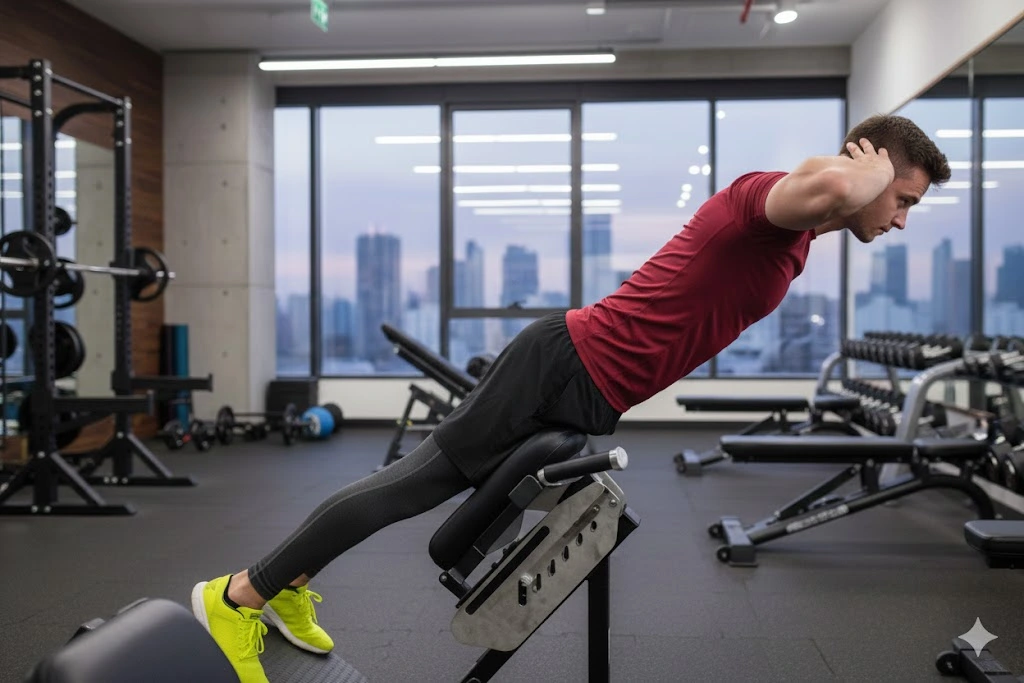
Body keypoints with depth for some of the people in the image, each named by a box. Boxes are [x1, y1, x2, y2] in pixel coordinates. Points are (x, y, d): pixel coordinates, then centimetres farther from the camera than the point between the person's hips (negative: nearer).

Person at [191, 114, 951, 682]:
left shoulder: (791, 241, 17)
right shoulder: (767, 199, -15)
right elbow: (828, 186, -39)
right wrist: (867, 167, -18)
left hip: (591, 398, 9)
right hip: (568, 364, -9)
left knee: (430, 478, 13)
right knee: (422, 480, -5)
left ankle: (289, 586, 26)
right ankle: (238, 595, 6)